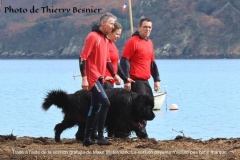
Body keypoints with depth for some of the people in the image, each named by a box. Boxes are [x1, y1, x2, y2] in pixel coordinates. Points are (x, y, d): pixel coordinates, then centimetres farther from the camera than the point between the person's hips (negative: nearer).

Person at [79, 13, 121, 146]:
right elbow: (83, 58, -17)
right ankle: (101, 137, -14)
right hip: (92, 78, -9)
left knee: (95, 107, 10)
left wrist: (114, 75, 15)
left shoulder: (105, 40, 14)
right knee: (105, 102, -17)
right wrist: (84, 78, -21)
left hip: (99, 78, 9)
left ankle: (87, 138, 15)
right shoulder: (93, 37, -12)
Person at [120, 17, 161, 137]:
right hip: (136, 81, -9)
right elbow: (124, 61, -12)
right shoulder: (133, 42, -8)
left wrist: (156, 79, 19)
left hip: (145, 81, 9)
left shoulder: (149, 43, 17)